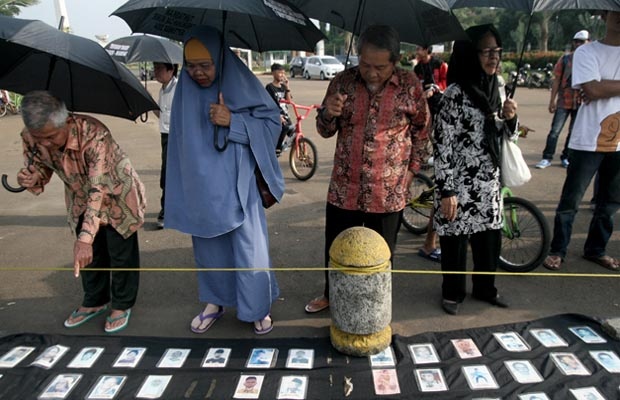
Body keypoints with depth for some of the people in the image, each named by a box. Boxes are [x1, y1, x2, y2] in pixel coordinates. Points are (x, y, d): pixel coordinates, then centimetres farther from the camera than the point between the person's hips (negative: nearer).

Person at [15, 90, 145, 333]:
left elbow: (99, 188, -44)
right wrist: (29, 178, -29)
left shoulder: (94, 134, -39)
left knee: (121, 254, 5)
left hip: (116, 197, -5)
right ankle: (95, 301, 35)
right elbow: (40, 168, -2)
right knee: (89, 254, 14)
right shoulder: (31, 138, -20)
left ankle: (122, 305, 25)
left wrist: (85, 238, -51)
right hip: (81, 201, 5)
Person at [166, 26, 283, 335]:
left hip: (237, 187, -3)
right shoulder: (184, 91, 1)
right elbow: (179, 140, 7)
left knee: (250, 250, 4)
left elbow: (273, 121, -7)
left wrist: (233, 121, -21)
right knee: (208, 248, 15)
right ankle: (214, 302, 36)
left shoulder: (241, 84, -8)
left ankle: (258, 308, 24)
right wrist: (184, 191, 6)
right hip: (201, 188, 3)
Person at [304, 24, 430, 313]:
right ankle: (331, 294, 43)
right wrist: (328, 113, -18)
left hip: (388, 191, -1)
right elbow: (325, 131, 4)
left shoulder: (410, 85, -6)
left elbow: (421, 130, 7)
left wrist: (411, 169, 2)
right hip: (344, 188, 2)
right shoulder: (342, 81, -3)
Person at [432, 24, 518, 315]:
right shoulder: (455, 93, -14)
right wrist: (446, 192, -17)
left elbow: (504, 136, 17)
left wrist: (510, 118, -5)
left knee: (490, 238, 16)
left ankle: (485, 289, 37)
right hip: (460, 184, -7)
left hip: (489, 183, 7)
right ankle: (452, 293, 27)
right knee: (456, 242, 7)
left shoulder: (494, 88, 8)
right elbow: (442, 146, -16)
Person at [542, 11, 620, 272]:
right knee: (570, 201, 1)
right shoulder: (587, 52, -3)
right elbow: (592, 90, -17)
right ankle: (557, 250, 15)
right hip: (589, 141, -5)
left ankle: (596, 249, 29)